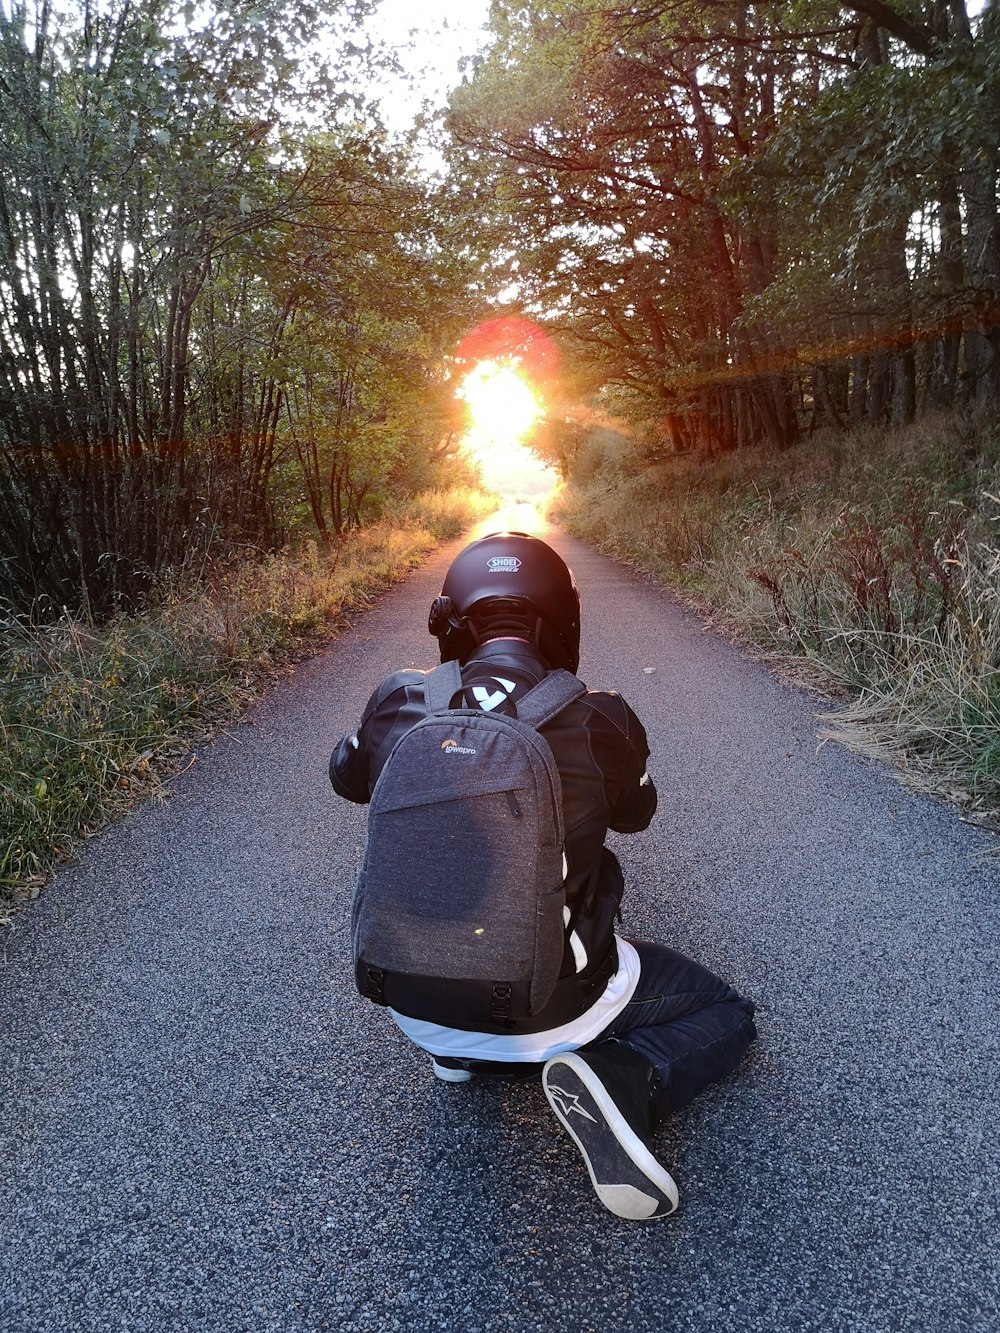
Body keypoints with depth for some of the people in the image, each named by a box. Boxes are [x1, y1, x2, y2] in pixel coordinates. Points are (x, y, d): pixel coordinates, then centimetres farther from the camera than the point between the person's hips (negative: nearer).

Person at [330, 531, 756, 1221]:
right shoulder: (598, 722, -16)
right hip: (551, 1008, -4)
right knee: (730, 1015, 18)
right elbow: (636, 812, 7)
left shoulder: (398, 704, -9)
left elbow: (348, 777, 14)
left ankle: (459, 1051, 20)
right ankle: (624, 1081, -9)